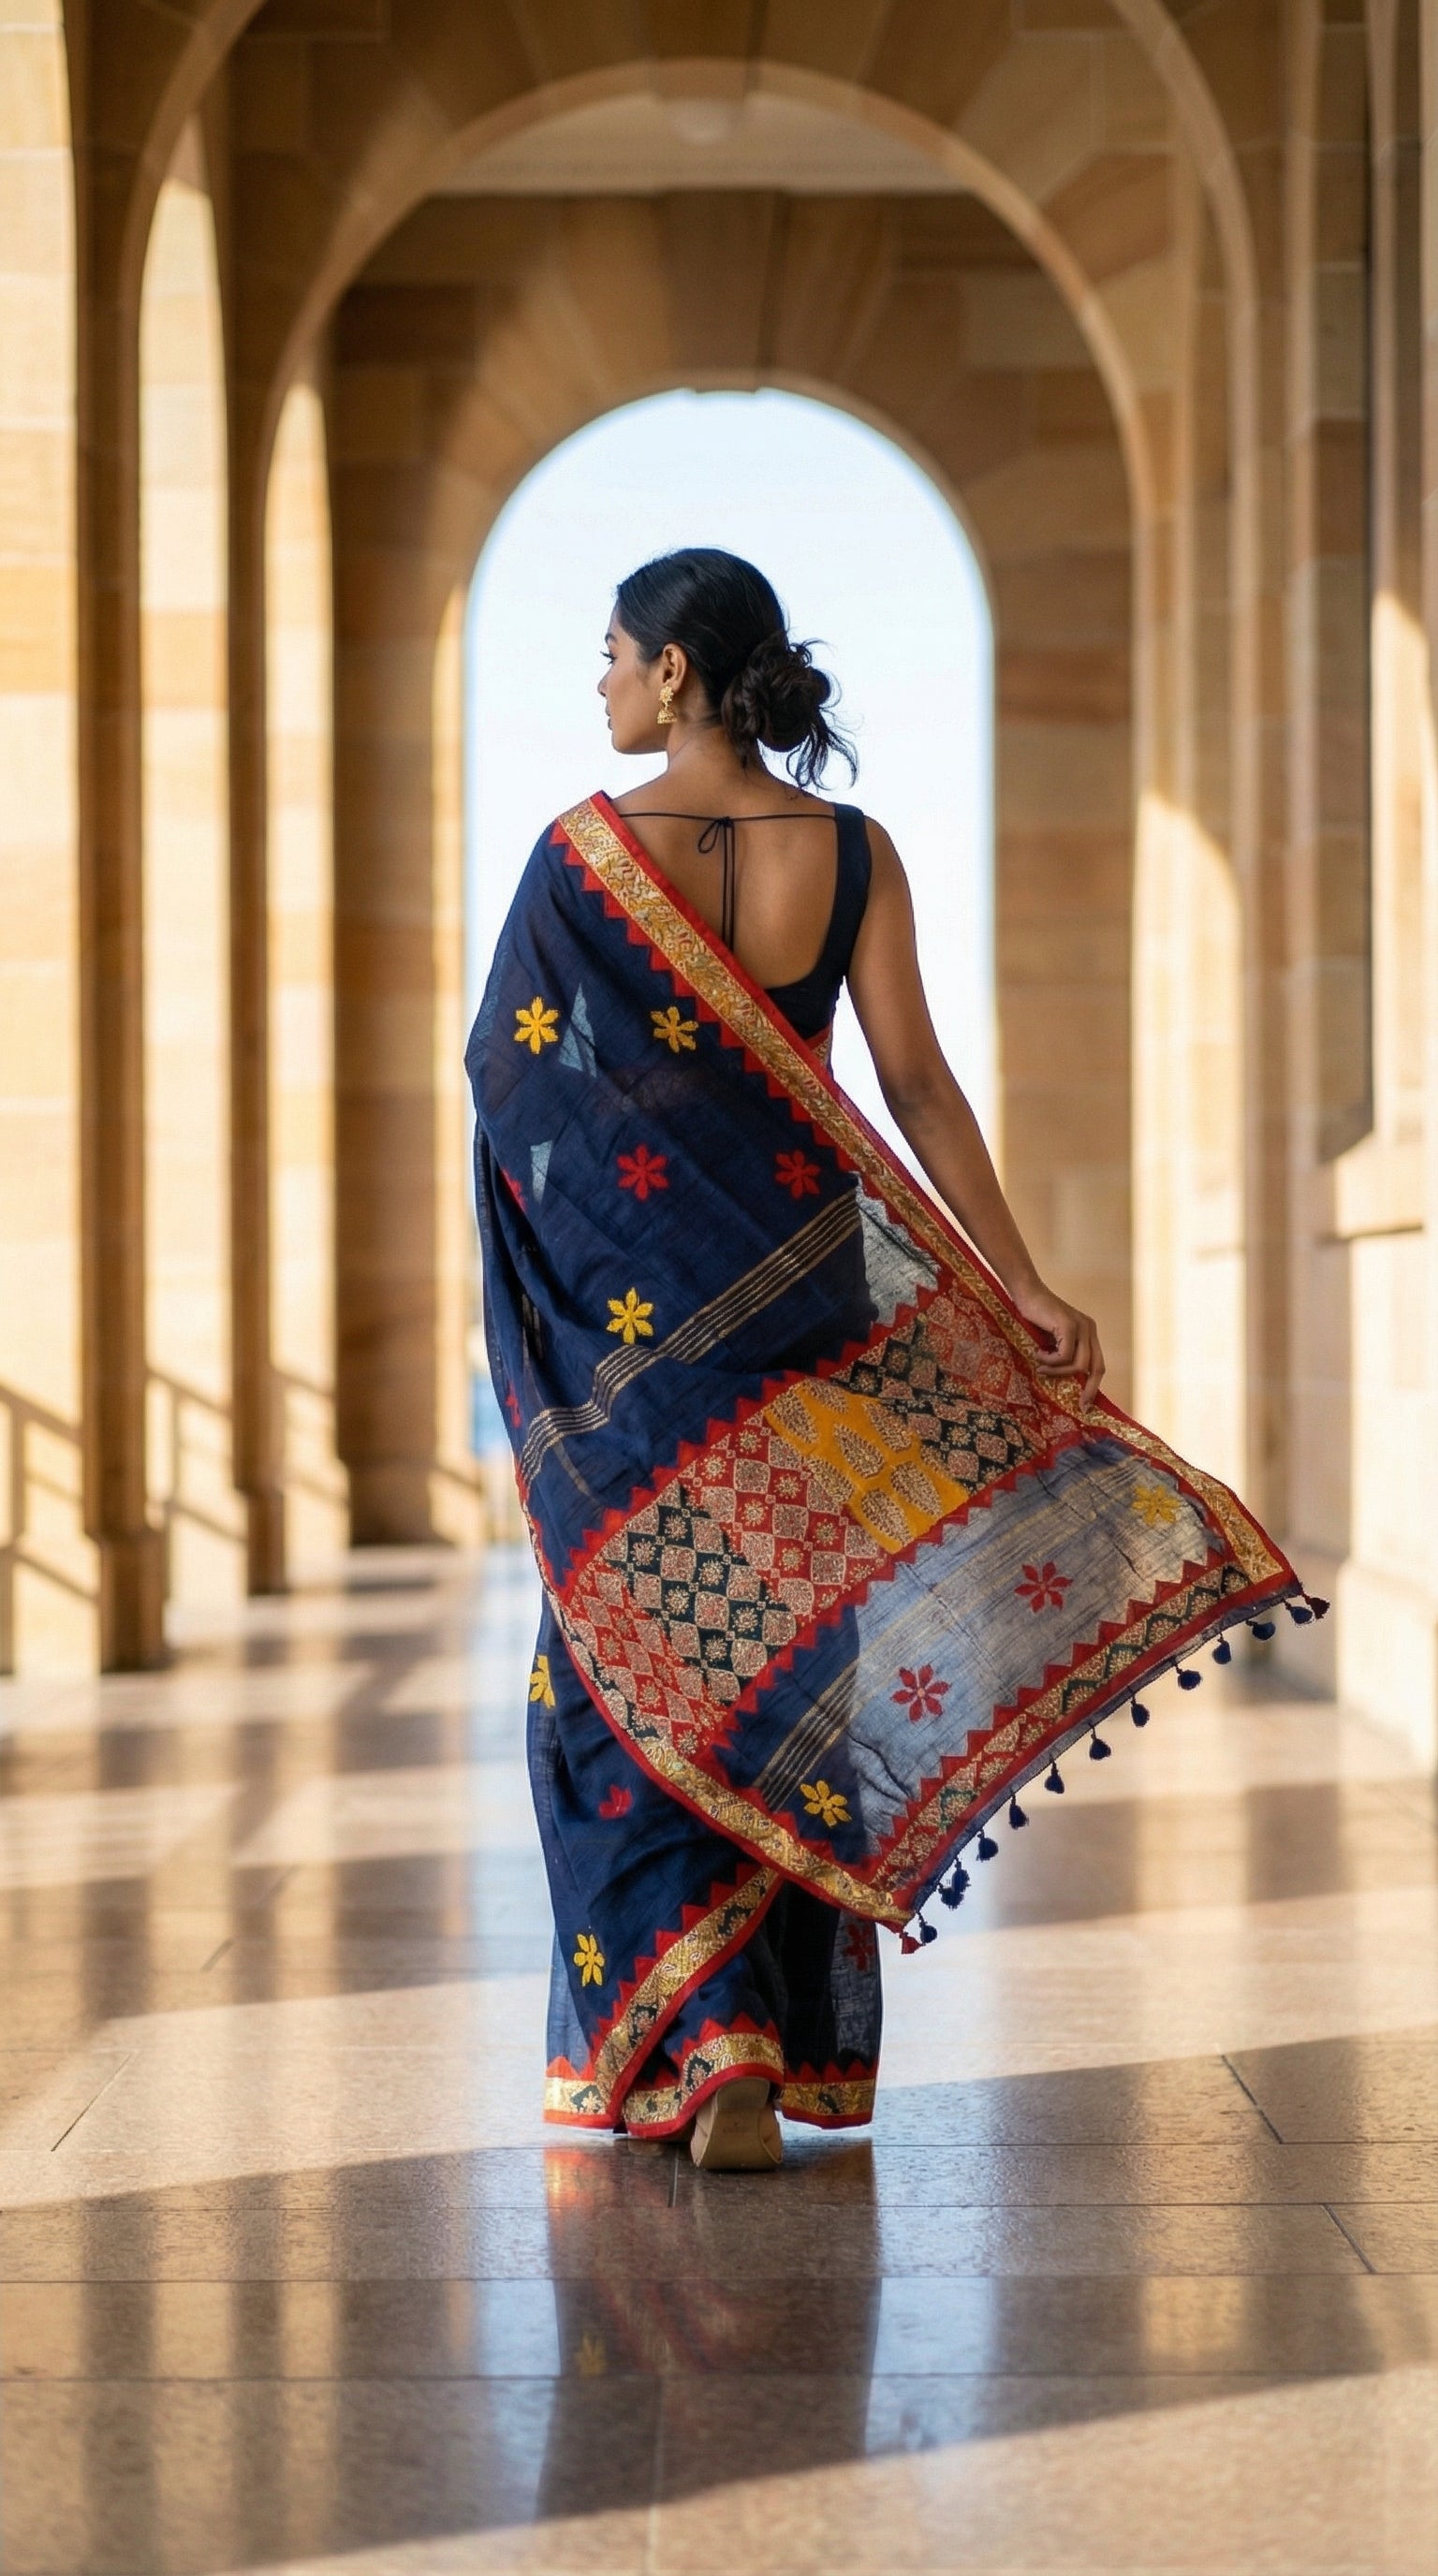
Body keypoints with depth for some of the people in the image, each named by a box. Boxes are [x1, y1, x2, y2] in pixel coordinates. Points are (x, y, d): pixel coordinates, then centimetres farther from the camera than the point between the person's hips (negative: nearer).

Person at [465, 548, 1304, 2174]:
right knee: (800, 1645, 13)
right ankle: (811, 2043, 19)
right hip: (804, 1295, 3)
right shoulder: (852, 853, -1)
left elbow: (503, 1066, -2)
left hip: (627, 1302, -3)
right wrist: (1018, 1282, -4)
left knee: (644, 1667, 5)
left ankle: (701, 2044, -7)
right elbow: (916, 1082, -5)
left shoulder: (582, 852, -9)